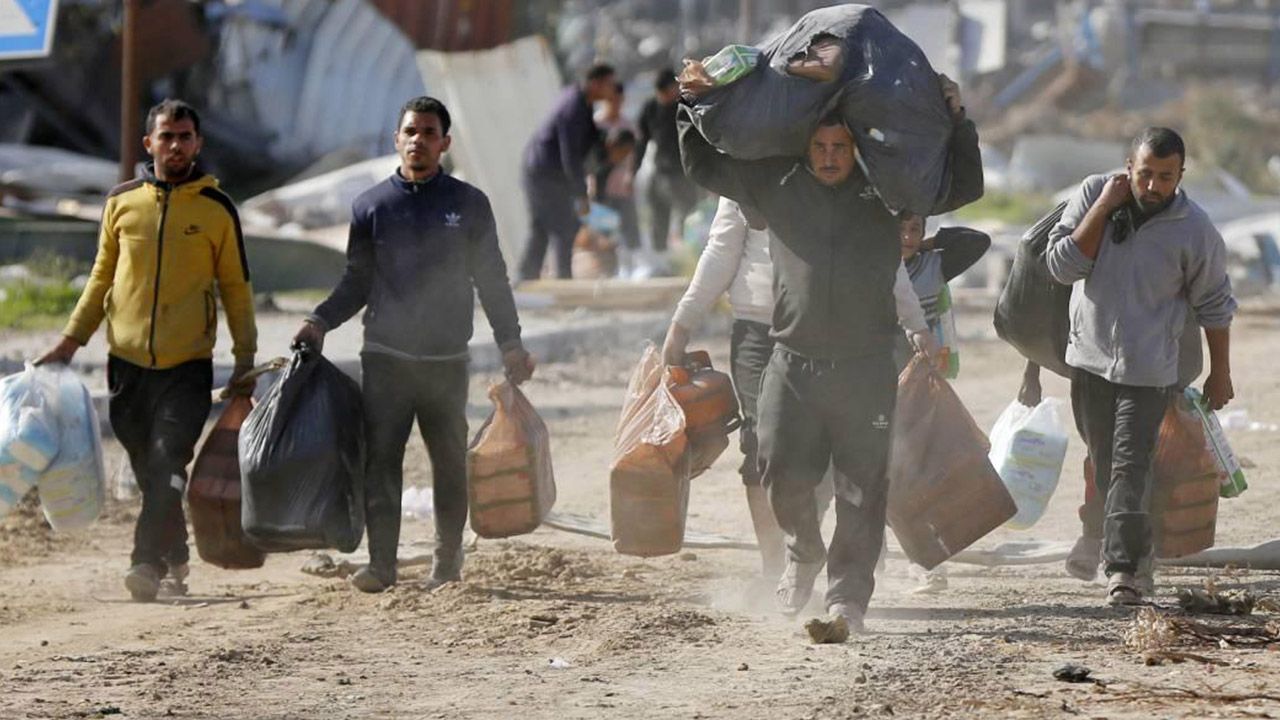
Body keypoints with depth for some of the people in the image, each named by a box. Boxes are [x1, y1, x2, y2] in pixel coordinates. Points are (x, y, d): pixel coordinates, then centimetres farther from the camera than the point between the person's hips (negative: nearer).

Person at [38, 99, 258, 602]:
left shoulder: (217, 209, 1)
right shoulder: (122, 203, 7)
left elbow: (235, 287, 7)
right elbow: (102, 277, 15)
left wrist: (245, 359, 3)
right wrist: (71, 341, 8)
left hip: (188, 363, -3)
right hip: (128, 359, 3)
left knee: (168, 462, -17)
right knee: (148, 470, 7)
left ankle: (148, 563, -21)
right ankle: (175, 560, 21)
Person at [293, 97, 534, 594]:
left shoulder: (469, 205, 7)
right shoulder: (372, 206, 9)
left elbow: (491, 280, 10)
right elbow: (357, 281, 15)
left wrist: (510, 344, 3)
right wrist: (321, 321, 0)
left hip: (447, 357, 0)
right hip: (385, 355, 0)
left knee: (450, 462, 3)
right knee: (380, 460, -7)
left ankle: (447, 567, 11)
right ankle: (381, 564, -6)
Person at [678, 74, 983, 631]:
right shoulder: (776, 183, 7)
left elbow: (965, 186, 10)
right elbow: (704, 166, 16)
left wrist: (955, 120, 1)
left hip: (866, 370, -1)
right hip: (792, 365, 1)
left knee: (860, 489, -2)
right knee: (783, 476, 1)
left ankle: (848, 595, 7)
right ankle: (804, 554, 31)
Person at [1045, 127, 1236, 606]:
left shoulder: (1194, 230, -11)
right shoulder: (1092, 195, -6)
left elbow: (1214, 305, 0)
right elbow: (1061, 266, -14)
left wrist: (1220, 374, 5)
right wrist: (1104, 208, -19)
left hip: (1148, 369, -3)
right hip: (1089, 356, 3)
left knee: (1130, 465, -15)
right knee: (1104, 464, 12)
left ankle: (1122, 566, -20)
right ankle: (1131, 548, 28)